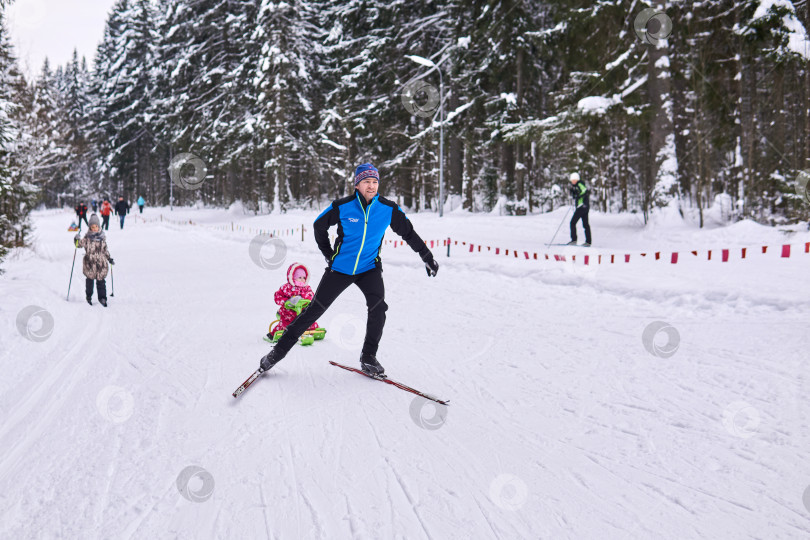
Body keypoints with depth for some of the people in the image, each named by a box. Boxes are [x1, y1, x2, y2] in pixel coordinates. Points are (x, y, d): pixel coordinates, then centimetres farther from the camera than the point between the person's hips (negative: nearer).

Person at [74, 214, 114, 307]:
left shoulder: (102, 236, 8)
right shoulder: (87, 237, -2)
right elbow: (80, 244, -5)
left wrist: (109, 258, 19)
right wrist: (77, 239, -25)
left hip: (101, 262, 2)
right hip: (89, 262, -2)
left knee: (101, 281, 1)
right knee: (89, 280, 6)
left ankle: (102, 297, 7)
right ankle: (89, 297, 20)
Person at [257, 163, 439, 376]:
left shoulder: (388, 209, -10)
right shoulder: (343, 206, -14)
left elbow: (409, 233, 4)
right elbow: (319, 226, 3)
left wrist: (428, 258, 8)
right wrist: (328, 254, 7)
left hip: (369, 268, 1)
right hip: (340, 268, -1)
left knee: (378, 307, -21)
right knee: (315, 309, 1)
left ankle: (368, 357, -2)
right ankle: (280, 349, 13)